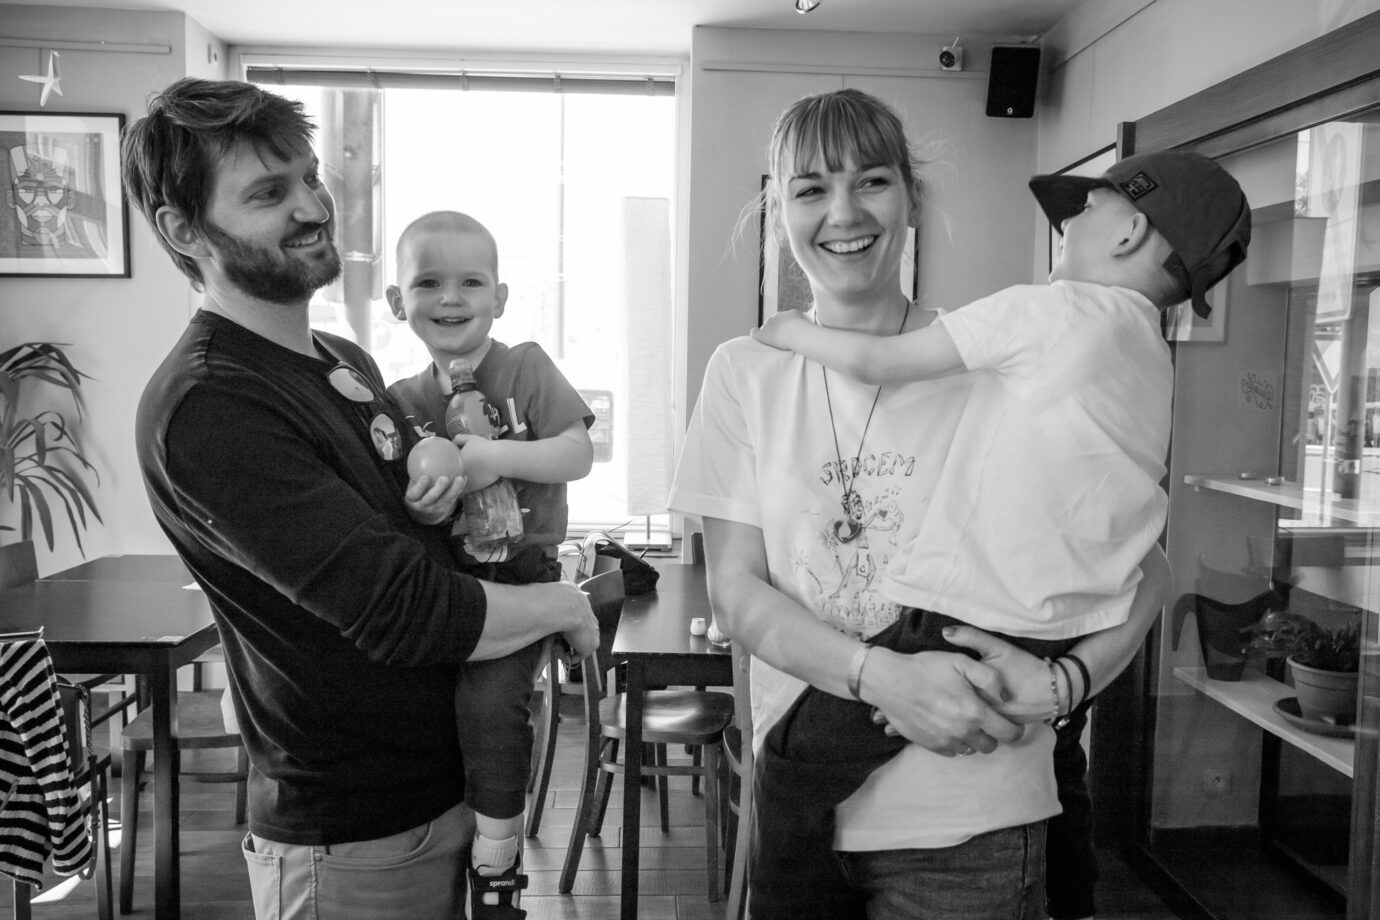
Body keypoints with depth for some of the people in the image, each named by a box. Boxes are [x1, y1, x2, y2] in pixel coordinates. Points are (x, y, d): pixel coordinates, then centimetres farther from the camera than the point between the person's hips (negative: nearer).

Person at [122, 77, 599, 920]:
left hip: (449, 786, 8)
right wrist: (564, 606, -12)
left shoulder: (347, 361, 5)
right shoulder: (204, 406, -23)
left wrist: (455, 467, -1)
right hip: (353, 842, -8)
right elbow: (402, 612, -27)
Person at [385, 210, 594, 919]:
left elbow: (579, 454, -9)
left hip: (519, 575, -4)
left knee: (487, 697, -23)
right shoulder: (402, 400, 9)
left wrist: (495, 455, -22)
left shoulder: (526, 367, -1)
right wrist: (419, 481, -14)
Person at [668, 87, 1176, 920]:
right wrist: (881, 675, -21)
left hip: (969, 824, -2)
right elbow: (736, 588, -4)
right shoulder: (745, 373, 0)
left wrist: (1065, 682, -20)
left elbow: (1145, 564, -1)